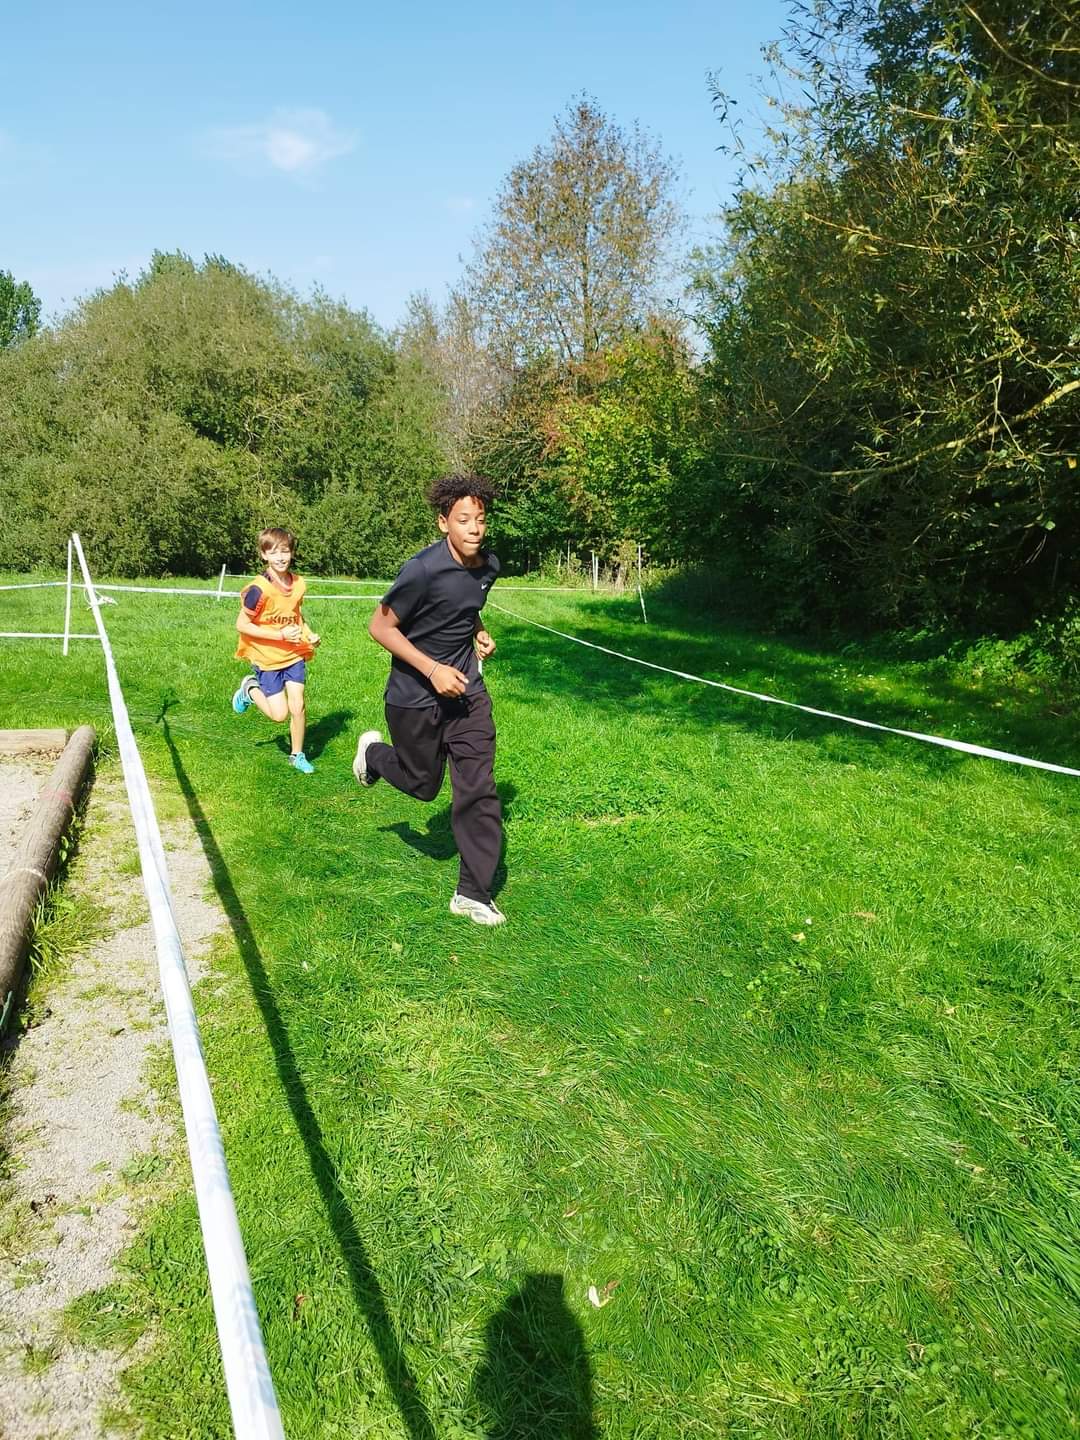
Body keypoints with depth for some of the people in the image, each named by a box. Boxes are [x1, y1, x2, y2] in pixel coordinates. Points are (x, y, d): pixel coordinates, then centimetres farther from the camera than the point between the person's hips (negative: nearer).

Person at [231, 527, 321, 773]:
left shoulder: (298, 584, -1)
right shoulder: (259, 589, -20)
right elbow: (242, 624, -17)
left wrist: (309, 634, 0)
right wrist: (281, 635, -22)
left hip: (294, 654, 4)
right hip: (267, 657, -4)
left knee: (297, 706, -1)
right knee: (279, 714, -2)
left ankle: (297, 755, 19)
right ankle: (250, 689, 27)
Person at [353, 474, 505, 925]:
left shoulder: (489, 566, 0)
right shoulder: (423, 570, -22)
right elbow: (380, 626, -17)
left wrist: (478, 634, 1)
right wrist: (433, 670, -23)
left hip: (466, 689, 5)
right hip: (415, 697, -5)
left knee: (478, 788, -1)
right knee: (422, 784, 13)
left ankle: (473, 894, 9)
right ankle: (373, 751, 47)